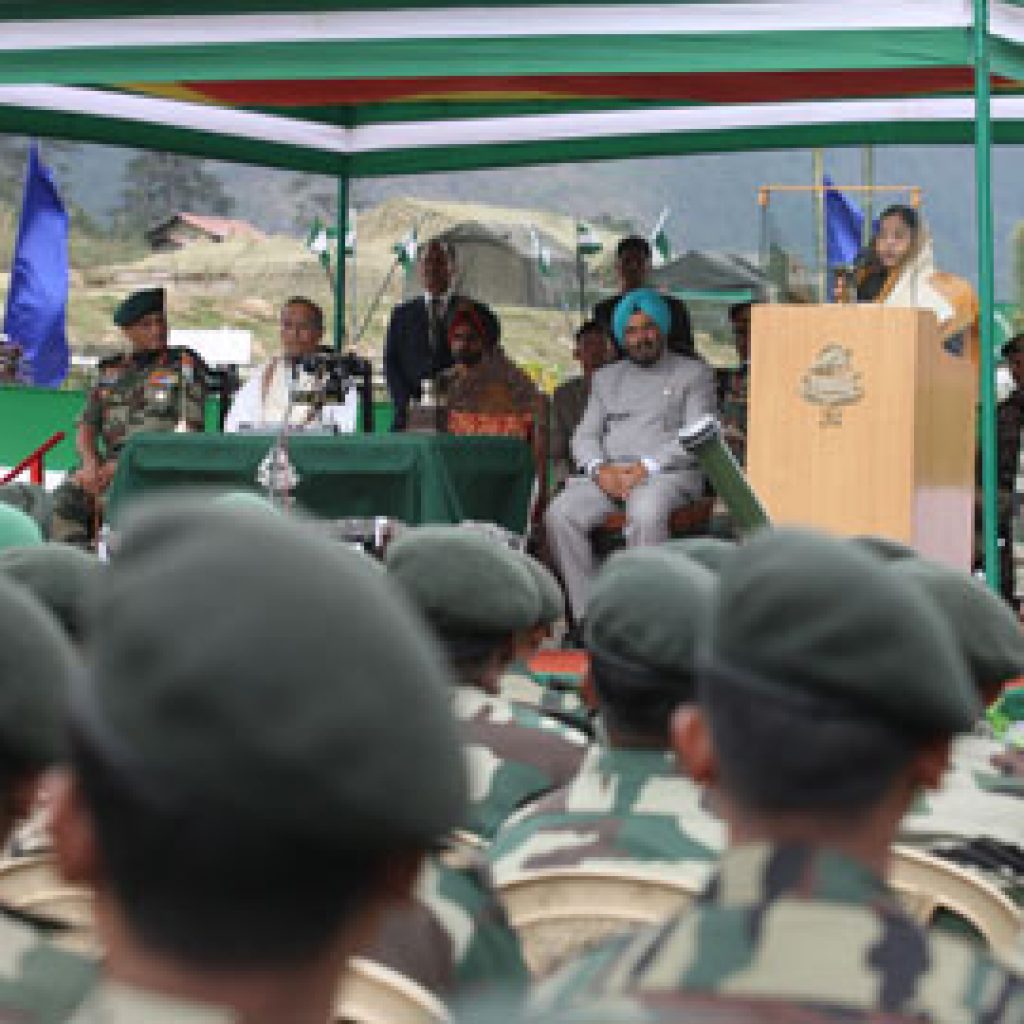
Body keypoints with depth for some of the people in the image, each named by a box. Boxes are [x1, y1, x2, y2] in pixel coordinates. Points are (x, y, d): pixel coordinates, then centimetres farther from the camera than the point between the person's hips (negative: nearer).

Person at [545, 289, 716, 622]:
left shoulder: (694, 373, 13)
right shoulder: (607, 377, 26)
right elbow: (584, 436, 17)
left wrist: (646, 467, -14)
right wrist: (600, 468, -7)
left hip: (669, 472, -4)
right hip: (608, 473, 4)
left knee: (646, 515, -39)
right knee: (560, 515, -26)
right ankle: (589, 617, -27)